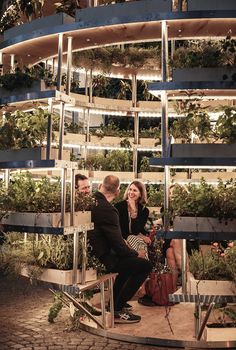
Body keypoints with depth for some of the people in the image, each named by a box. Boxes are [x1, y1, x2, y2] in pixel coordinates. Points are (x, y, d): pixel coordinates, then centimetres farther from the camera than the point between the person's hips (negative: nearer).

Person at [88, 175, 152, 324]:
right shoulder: (107, 209, -25)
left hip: (92, 253, 10)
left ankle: (115, 301, 32)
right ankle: (118, 310, 1)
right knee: (145, 265, -7)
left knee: (129, 259, 28)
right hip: (102, 259, -10)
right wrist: (135, 253, -4)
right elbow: (118, 244, -23)